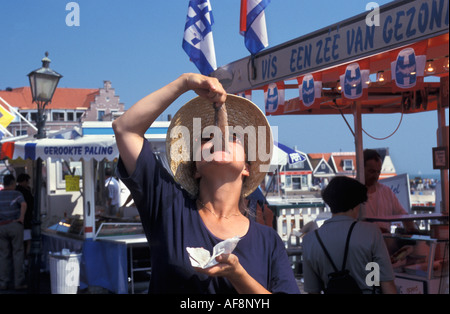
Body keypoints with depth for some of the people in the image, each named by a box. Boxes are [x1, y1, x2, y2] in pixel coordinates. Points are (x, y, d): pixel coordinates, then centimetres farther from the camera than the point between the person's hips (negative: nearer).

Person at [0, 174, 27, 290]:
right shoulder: (16, 194, -3)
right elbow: (23, 204, -22)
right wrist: (22, 218, -17)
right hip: (15, 226, -3)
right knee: (18, 254, 4)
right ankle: (18, 282, 2)